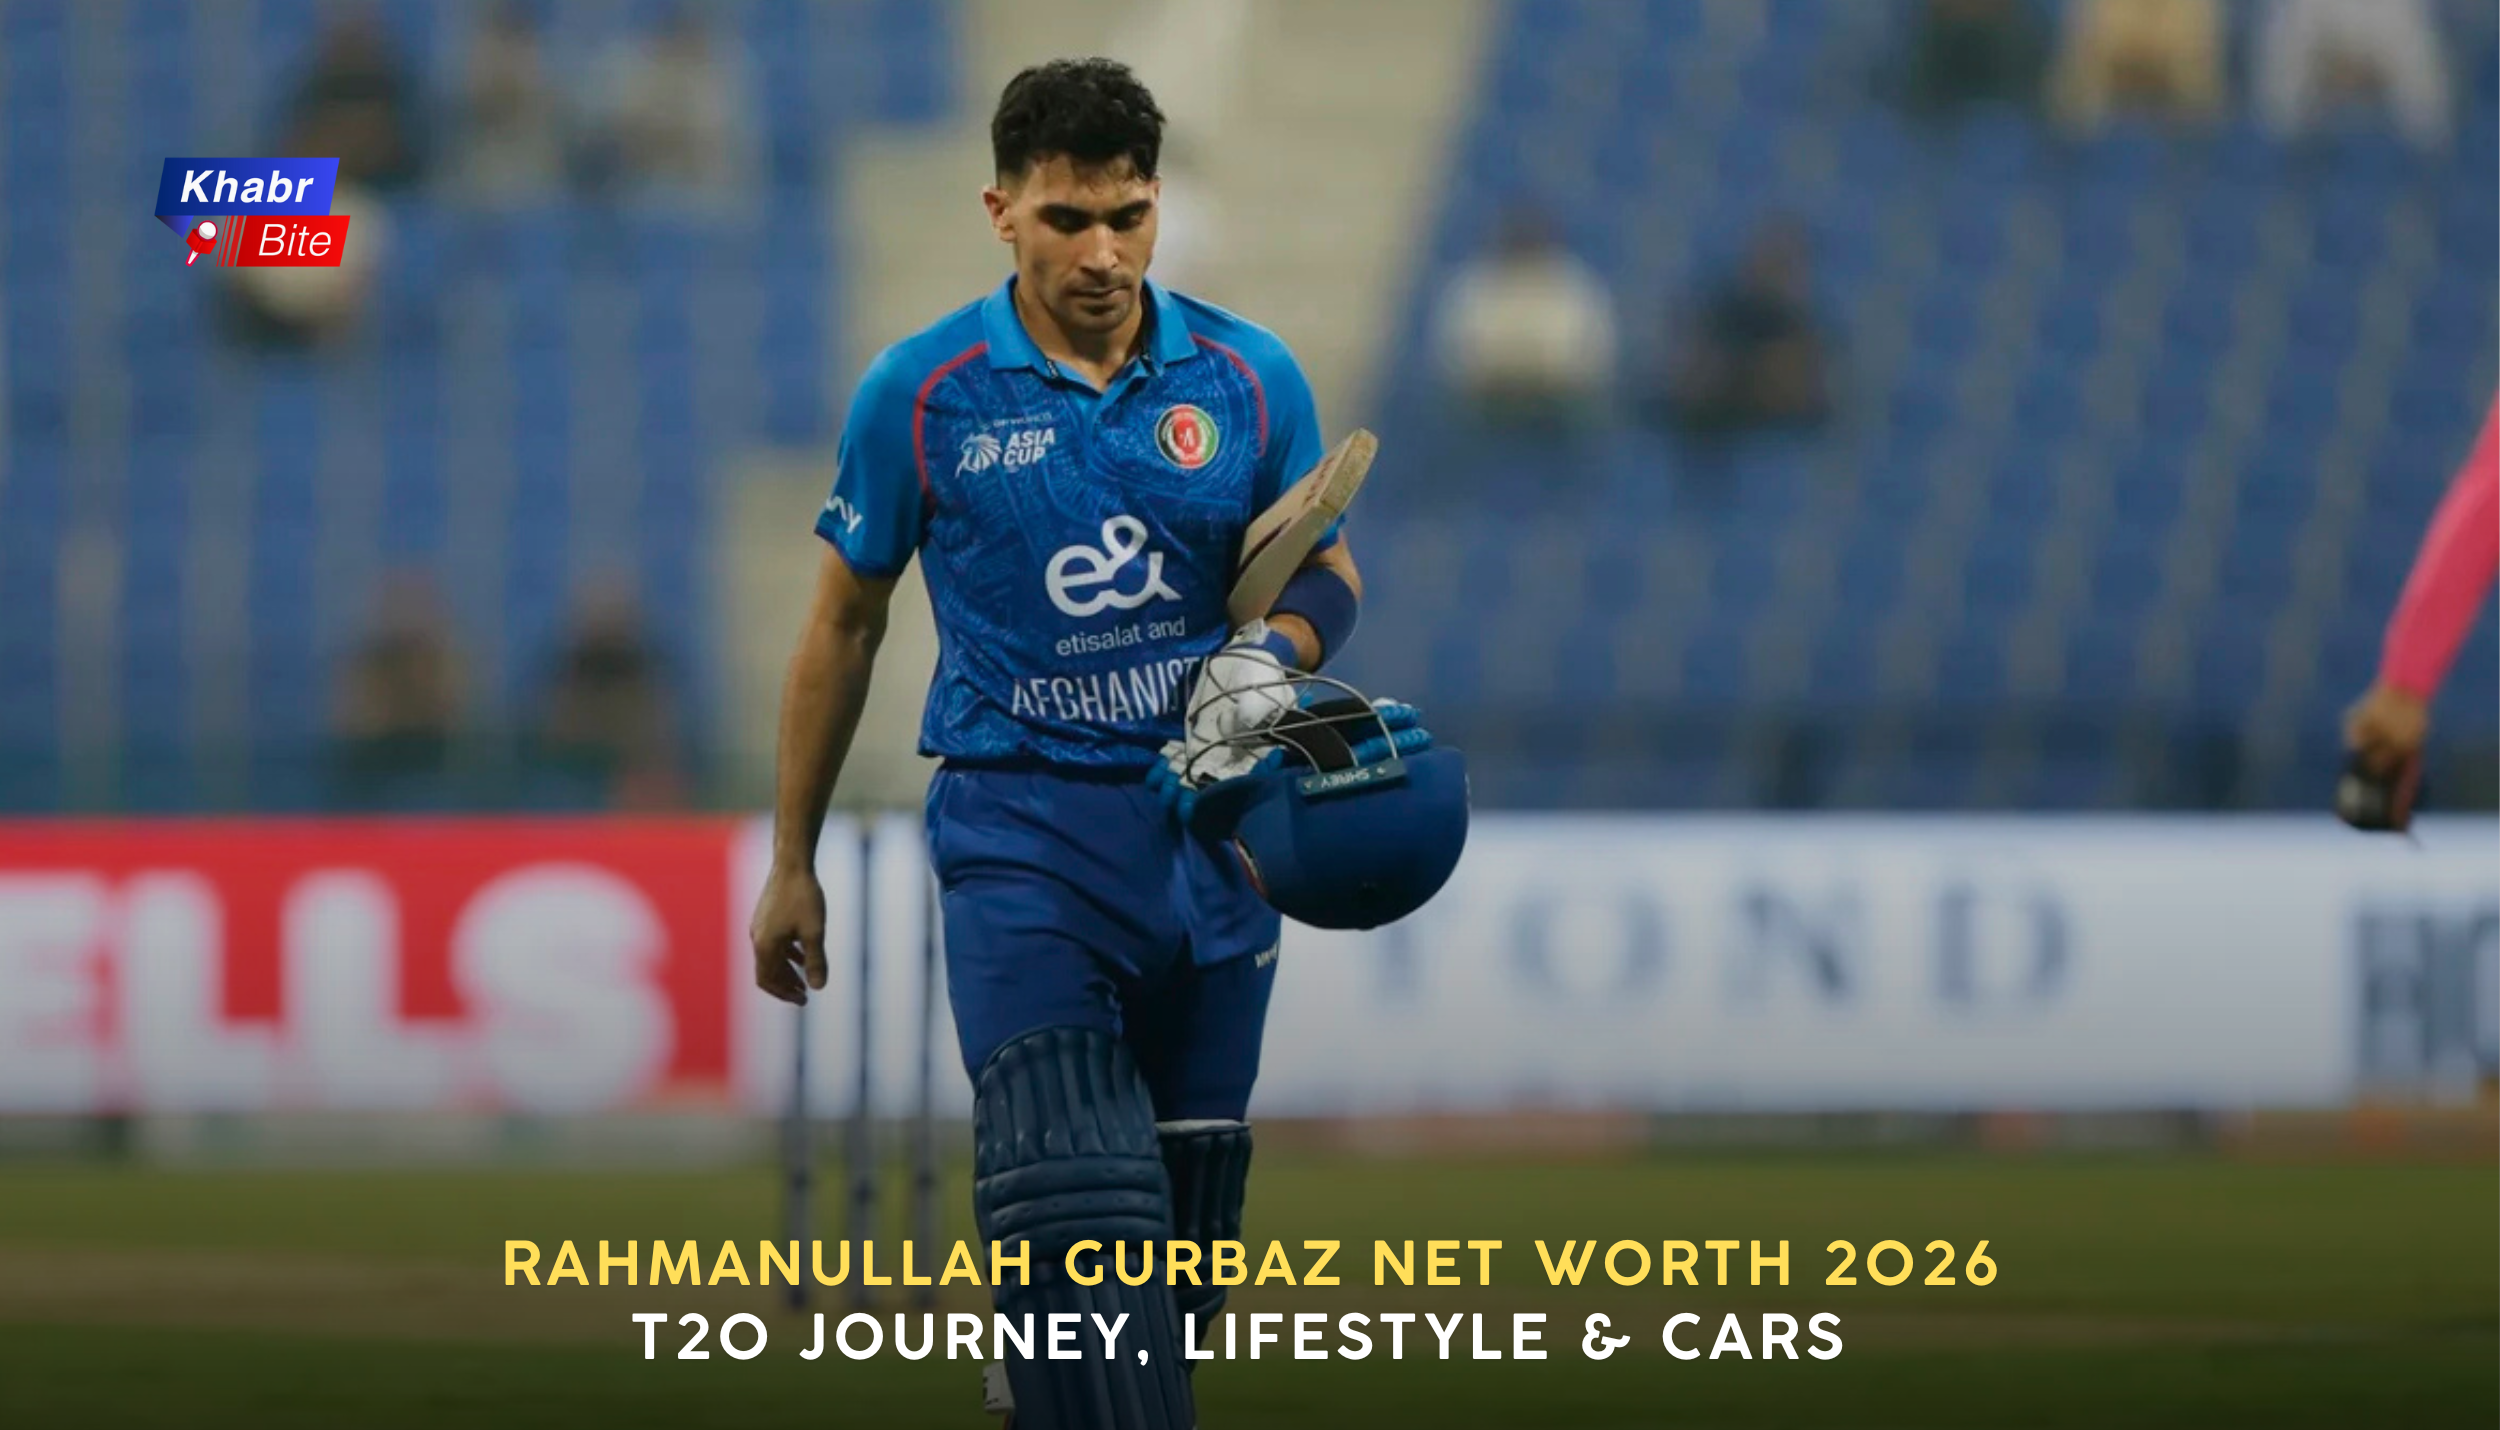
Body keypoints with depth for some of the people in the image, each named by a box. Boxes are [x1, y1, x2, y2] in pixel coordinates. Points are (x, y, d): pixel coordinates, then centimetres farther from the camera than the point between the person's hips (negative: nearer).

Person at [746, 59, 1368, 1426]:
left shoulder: (1250, 379, 2)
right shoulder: (920, 393, -3)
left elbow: (1328, 571, 14)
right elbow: (844, 621, 8)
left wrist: (1272, 650, -11)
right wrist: (792, 864, 11)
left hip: (1208, 828, 3)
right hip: (1019, 821, -3)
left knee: (1187, 1203, 7)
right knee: (1073, 1195, -19)